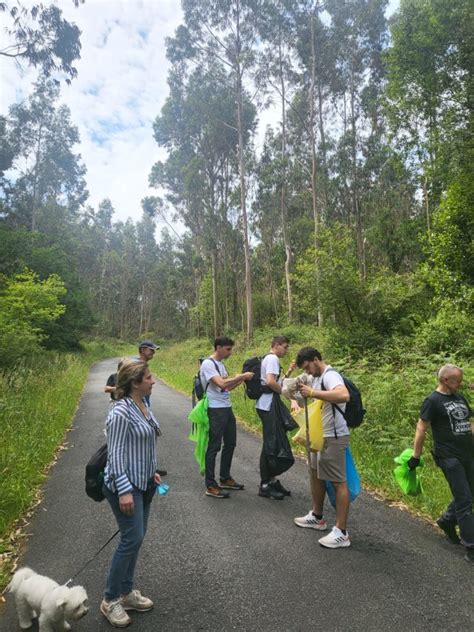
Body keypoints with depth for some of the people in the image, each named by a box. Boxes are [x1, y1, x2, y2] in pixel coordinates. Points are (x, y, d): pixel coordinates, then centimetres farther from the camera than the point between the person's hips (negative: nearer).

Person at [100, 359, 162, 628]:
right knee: (132, 539, -1)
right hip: (126, 485, -8)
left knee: (136, 538, 16)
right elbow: (115, 454, -21)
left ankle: (126, 592, 32)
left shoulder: (143, 405, 3)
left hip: (144, 483, 8)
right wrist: (124, 490, -22)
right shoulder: (121, 412, -23)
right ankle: (111, 599, 19)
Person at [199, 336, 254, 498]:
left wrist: (242, 379, 4)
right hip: (215, 410, -10)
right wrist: (242, 376, -18)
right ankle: (210, 486, 8)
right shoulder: (208, 364, -15)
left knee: (230, 443, 17)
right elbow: (222, 384, -27)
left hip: (227, 408, 10)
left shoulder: (220, 364, 14)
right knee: (214, 447, -2)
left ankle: (225, 479, 31)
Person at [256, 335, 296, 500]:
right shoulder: (273, 358, -12)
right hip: (269, 405, -11)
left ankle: (271, 480, 24)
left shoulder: (268, 359, 19)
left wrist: (288, 373, 11)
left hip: (269, 405, 11)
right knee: (269, 444, -4)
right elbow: (270, 381, -26)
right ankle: (265, 485, 5)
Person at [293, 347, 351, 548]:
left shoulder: (330, 375, -20)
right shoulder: (317, 377, 11)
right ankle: (317, 517, 37)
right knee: (316, 474, 21)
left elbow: (344, 396, -40)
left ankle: (341, 533, 7)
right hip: (320, 436, 11)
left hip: (333, 437, -11)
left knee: (338, 482, -2)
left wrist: (313, 392, -35)